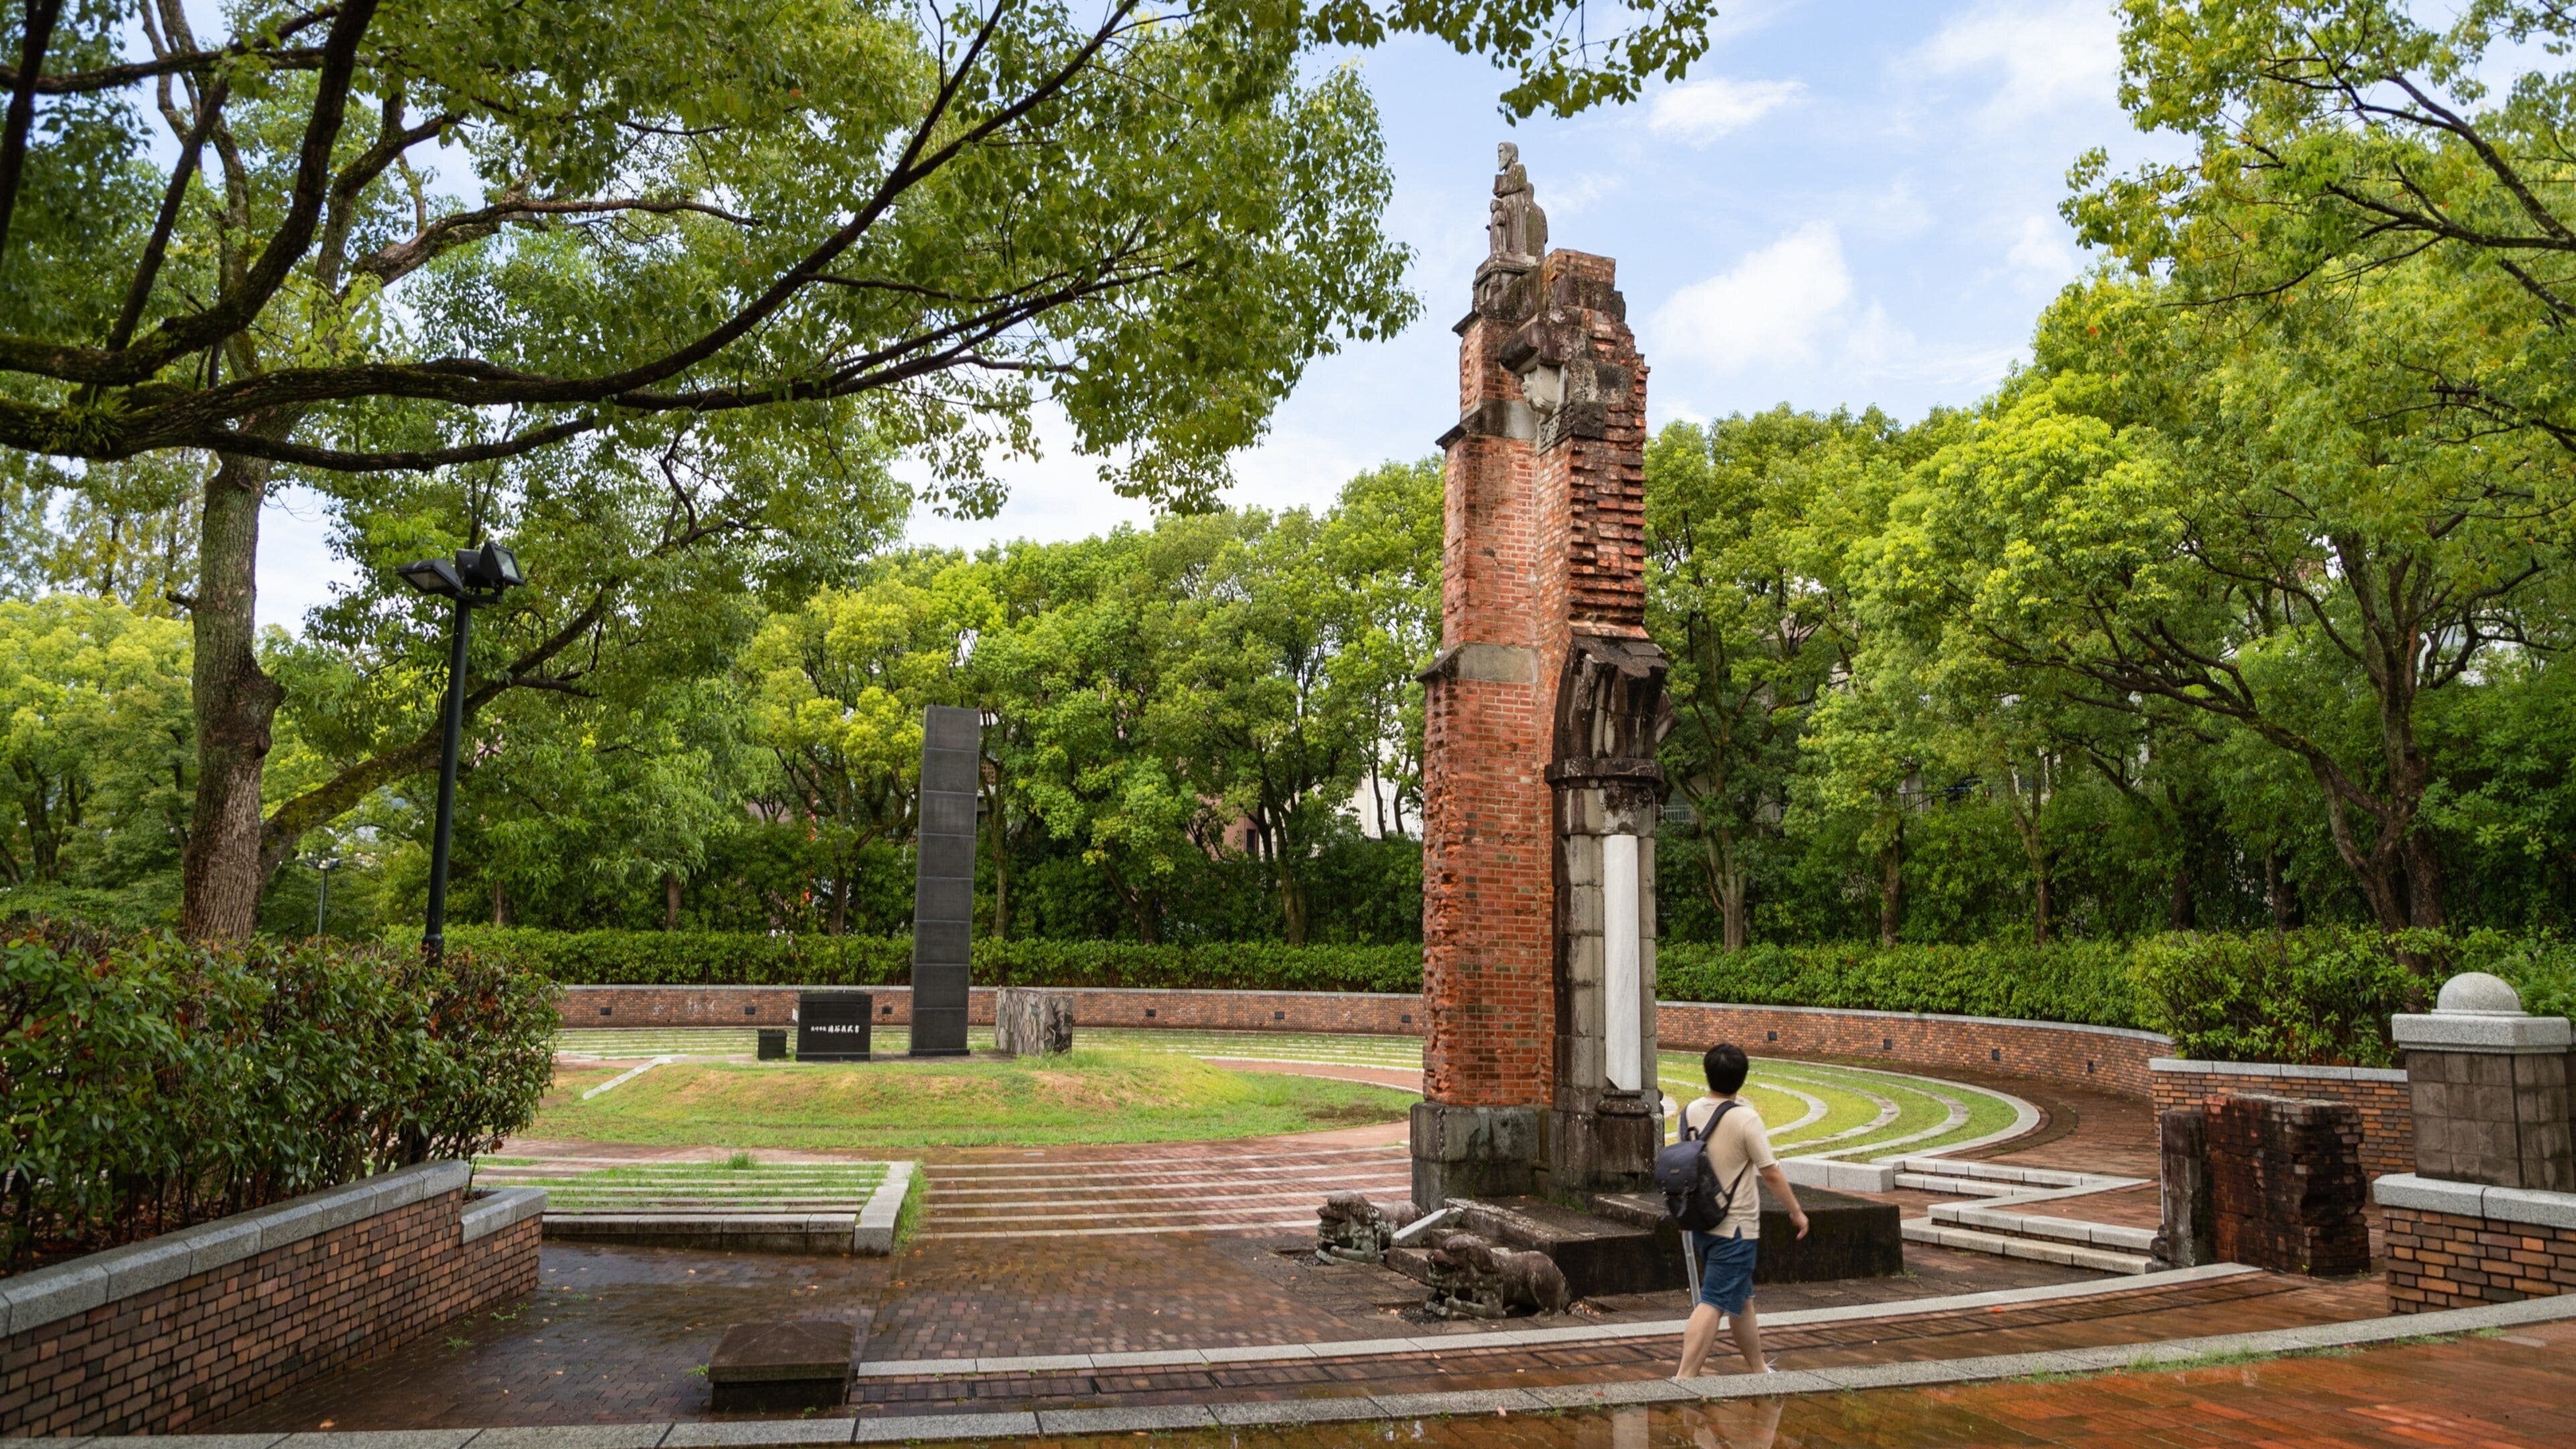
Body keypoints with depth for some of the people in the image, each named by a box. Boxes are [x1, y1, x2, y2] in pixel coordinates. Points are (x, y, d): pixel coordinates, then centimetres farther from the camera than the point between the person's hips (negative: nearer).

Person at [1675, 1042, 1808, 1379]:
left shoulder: (1689, 1113, 1)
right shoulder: (1745, 1118, -16)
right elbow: (1771, 1174, -11)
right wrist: (1797, 1211, 2)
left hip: (1701, 1222, 7)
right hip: (1735, 1227, -7)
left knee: (1741, 1299, 21)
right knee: (1714, 1304, -6)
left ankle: (1758, 1370, 33)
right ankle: (1684, 1378, -11)